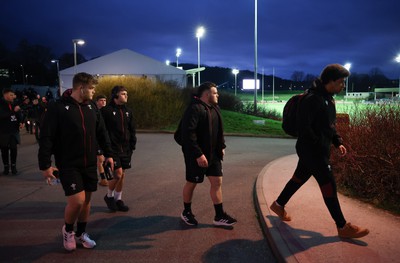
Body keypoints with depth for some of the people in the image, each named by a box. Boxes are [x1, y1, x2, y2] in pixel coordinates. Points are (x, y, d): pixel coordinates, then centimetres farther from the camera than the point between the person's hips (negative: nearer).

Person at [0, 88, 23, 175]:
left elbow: (19, 114, 16)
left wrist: (20, 122, -2)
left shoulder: (13, 103, 7)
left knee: (14, 149, 0)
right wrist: (14, 111, -27)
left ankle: (13, 166, 10)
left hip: (14, 130, 3)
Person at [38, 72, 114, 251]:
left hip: (90, 164, 6)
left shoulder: (91, 106, 6)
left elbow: (102, 132, 13)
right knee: (77, 201, -12)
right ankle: (68, 230, 18)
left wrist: (108, 154, 12)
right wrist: (45, 165, -14)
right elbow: (46, 137, -12)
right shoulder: (57, 107, -12)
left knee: (86, 200, 11)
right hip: (68, 165, -5)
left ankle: (81, 233, 32)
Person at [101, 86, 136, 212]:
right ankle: (109, 196, 14)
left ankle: (118, 199, 23)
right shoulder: (106, 110, -9)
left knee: (122, 175, 9)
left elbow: (132, 130, 14)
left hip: (125, 149, 6)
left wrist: (132, 145, 9)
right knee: (118, 174, -10)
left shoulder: (128, 111, 10)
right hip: (112, 148, -6)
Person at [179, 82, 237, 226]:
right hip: (197, 155, -8)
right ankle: (186, 212, 28)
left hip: (213, 154, 8)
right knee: (192, 183, 8)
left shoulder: (214, 108, 10)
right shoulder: (195, 109, -20)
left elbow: (219, 129, 21)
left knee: (217, 182, 7)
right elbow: (188, 133, -28)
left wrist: (221, 146, 13)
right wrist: (198, 154, -29)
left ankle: (220, 216, 16)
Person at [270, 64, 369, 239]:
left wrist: (338, 142, 9)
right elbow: (304, 127, -24)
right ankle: (343, 227, 8)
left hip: (317, 150, 10)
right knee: (329, 185, -3)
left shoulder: (328, 98, 11)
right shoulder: (313, 99, -21)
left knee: (299, 178, 20)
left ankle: (278, 204, 38)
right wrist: (319, 146, -19)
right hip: (311, 150, -10)